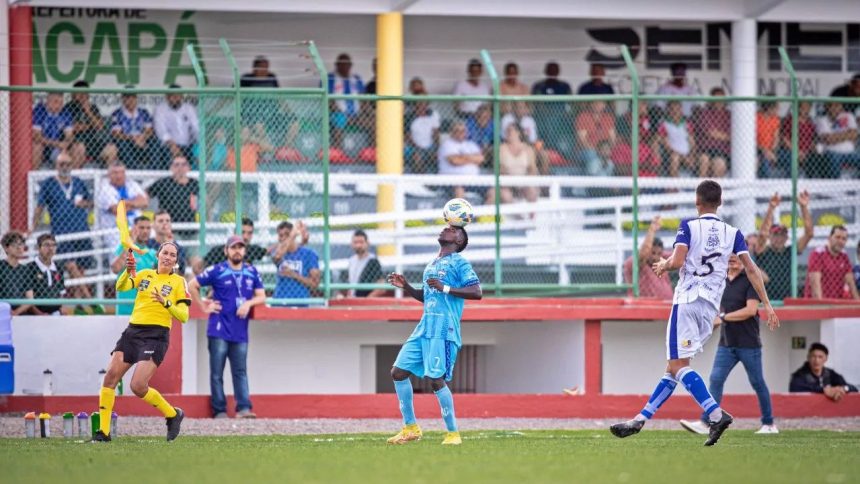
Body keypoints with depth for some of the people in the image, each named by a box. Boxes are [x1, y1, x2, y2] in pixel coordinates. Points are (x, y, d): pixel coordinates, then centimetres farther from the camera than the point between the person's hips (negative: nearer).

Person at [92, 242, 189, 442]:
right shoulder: (144, 274, 13)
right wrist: (127, 271, -23)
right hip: (133, 330, 4)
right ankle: (103, 431, -4)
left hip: (156, 335, -4)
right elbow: (121, 287, -4)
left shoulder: (179, 282, 3)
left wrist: (166, 302, -19)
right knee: (111, 375, -9)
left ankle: (173, 414, 9)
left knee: (138, 386, -16)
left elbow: (183, 316, -3)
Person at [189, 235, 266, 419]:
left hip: (240, 331, 3)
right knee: (217, 373, -2)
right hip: (219, 330, -3)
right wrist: (203, 306, -2)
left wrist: (249, 303, -7)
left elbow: (261, 296, 12)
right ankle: (219, 411, 0)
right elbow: (192, 286, 3)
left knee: (240, 372, 0)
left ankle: (243, 409, -4)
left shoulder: (252, 272, 11)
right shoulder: (217, 271, -1)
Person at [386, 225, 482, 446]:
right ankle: (410, 428, 12)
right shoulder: (431, 265, 23)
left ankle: (453, 433, -3)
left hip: (443, 329, -8)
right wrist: (406, 287, 17)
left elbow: (477, 292, -12)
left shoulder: (459, 262, -2)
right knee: (399, 371, 3)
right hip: (424, 327, 8)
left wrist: (445, 288, -19)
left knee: (436, 379, -14)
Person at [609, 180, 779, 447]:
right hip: (711, 307, 6)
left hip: (687, 301, -6)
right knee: (675, 366, 11)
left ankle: (716, 413, -28)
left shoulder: (689, 227, -3)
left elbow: (677, 261, -15)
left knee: (679, 365, -11)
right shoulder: (732, 233, 9)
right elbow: (751, 269, 2)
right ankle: (640, 420, 15)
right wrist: (767, 304, 3)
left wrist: (663, 265, 8)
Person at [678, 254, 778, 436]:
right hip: (726, 343, 5)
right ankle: (705, 423, -9)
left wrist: (723, 318, -16)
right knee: (715, 380, -5)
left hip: (749, 344, -5)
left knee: (757, 383, 3)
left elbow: (751, 310, -17)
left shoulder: (751, 279, -8)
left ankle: (769, 424, 15)